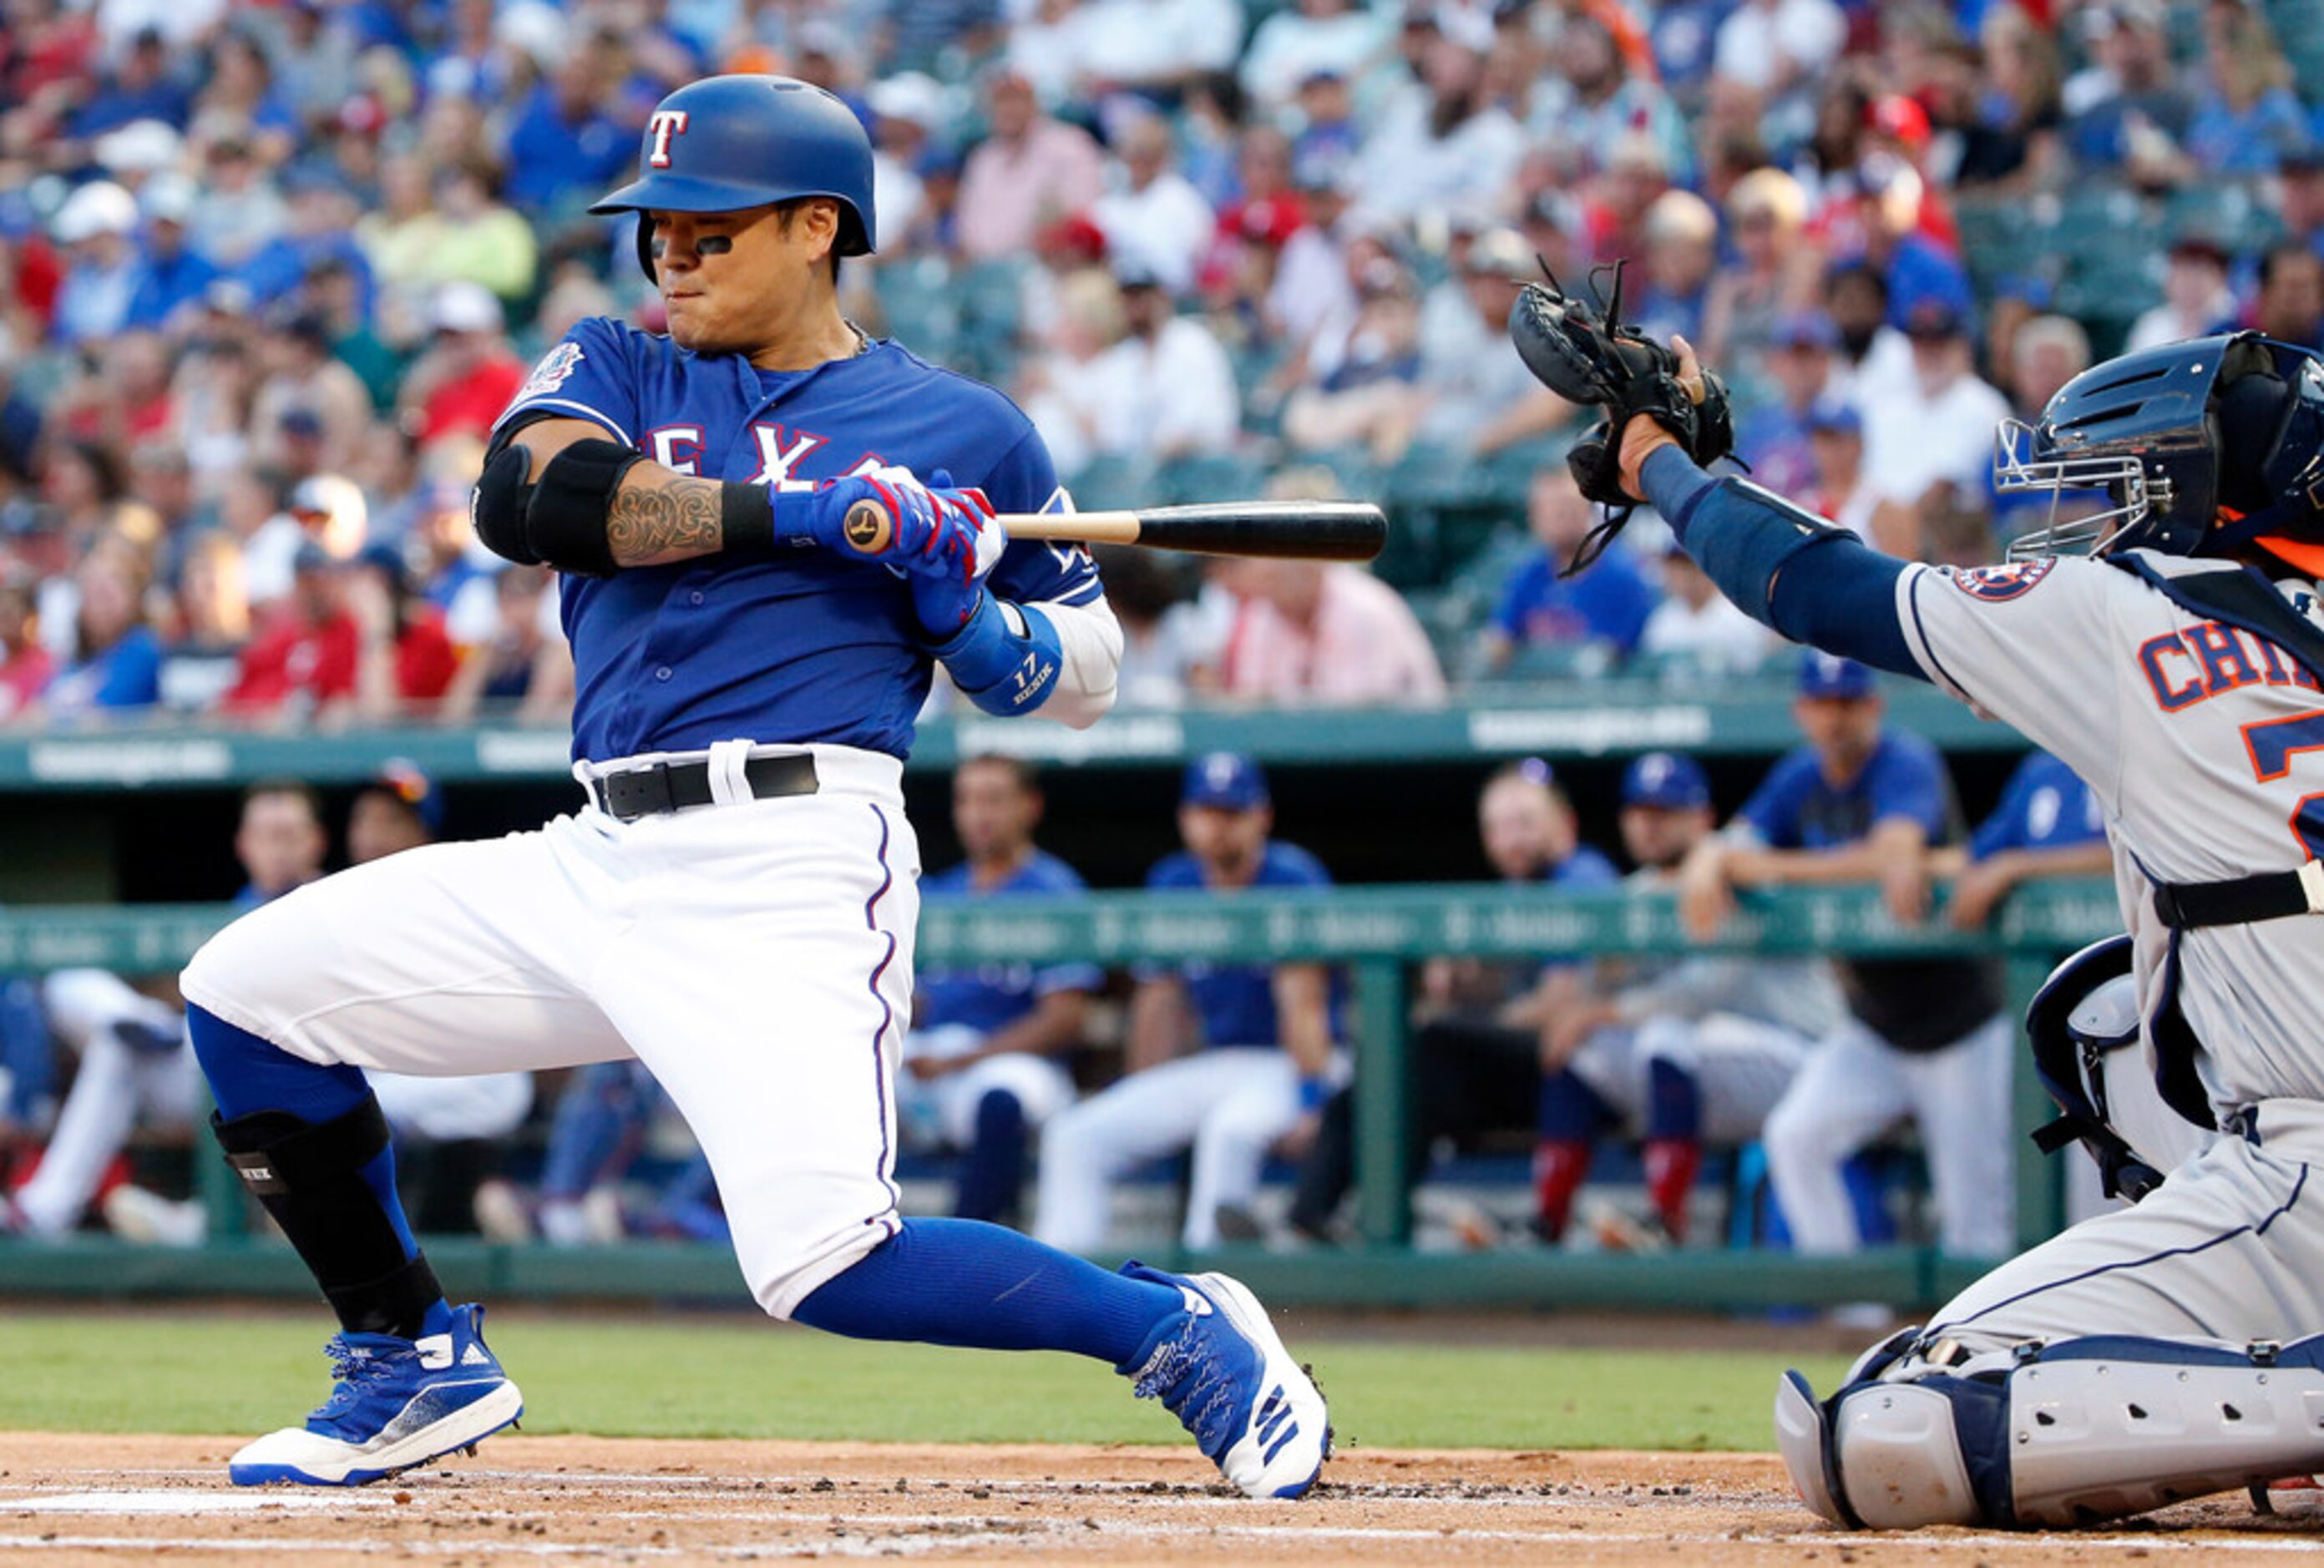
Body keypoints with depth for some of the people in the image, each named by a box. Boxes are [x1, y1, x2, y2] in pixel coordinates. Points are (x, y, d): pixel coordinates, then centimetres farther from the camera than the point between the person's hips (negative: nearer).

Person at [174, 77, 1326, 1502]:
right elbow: (529, 493, -7)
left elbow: (1087, 674, 15)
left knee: (826, 1261, -24)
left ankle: (1177, 1327, -3)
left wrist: (970, 622, -8)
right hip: (597, 868, 6)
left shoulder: (961, 430, 8)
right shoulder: (616, 370, 16)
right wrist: (801, 512, -15)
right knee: (248, 992, 2)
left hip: (792, 871, -6)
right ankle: (418, 1360, 16)